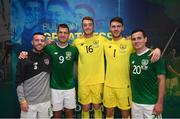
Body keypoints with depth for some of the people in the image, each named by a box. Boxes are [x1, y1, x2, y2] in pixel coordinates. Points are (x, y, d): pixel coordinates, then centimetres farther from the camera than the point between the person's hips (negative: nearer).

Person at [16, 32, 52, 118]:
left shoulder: (48, 57, 5)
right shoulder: (24, 58, -5)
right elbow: (19, 81, -5)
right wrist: (22, 100, -10)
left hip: (45, 101, 3)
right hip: (29, 102, -3)